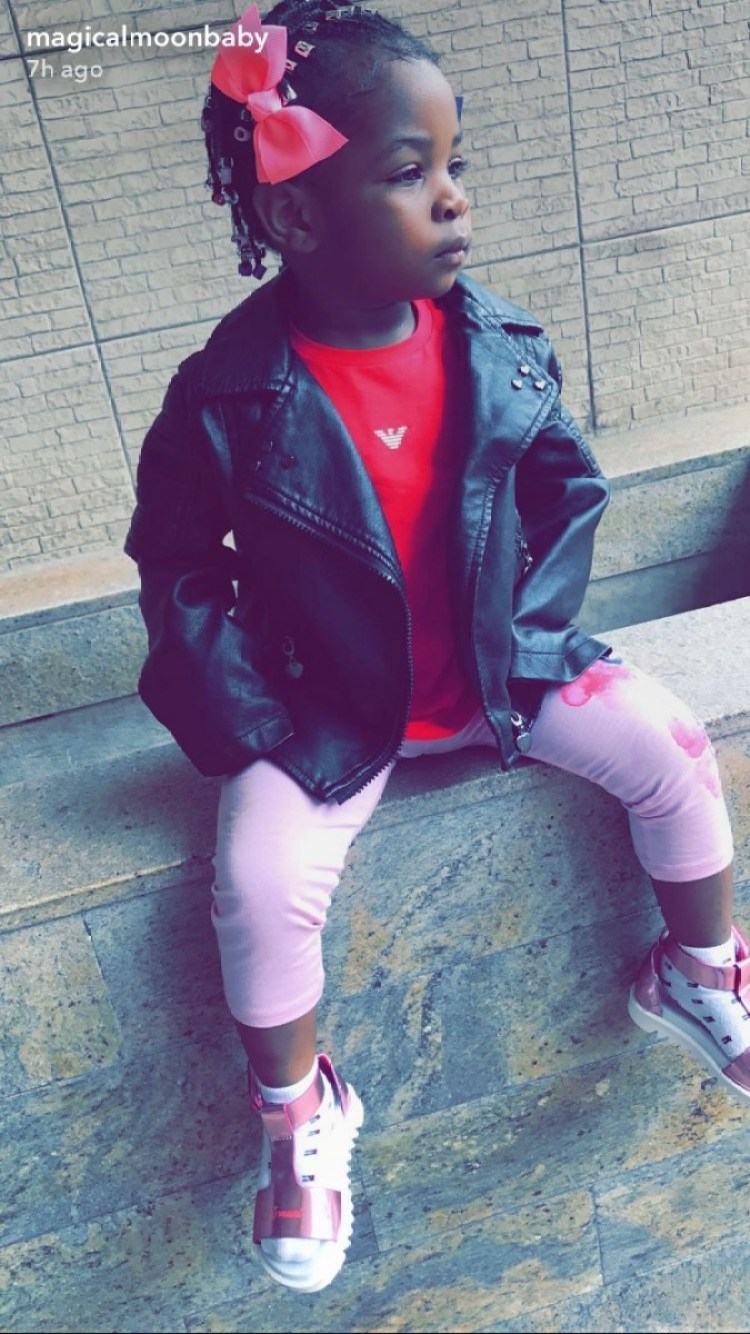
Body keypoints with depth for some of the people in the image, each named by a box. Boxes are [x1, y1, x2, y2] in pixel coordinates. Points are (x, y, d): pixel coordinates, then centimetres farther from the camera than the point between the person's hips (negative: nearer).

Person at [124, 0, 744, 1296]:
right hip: (330, 708, -2)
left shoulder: (496, 345, -8)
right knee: (260, 885, -19)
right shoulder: (231, 400, -18)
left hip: (498, 663, 3)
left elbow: (569, 484, 5)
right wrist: (253, 733, -10)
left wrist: (531, 631, -5)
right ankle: (297, 1114, 13)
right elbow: (176, 572, -7)